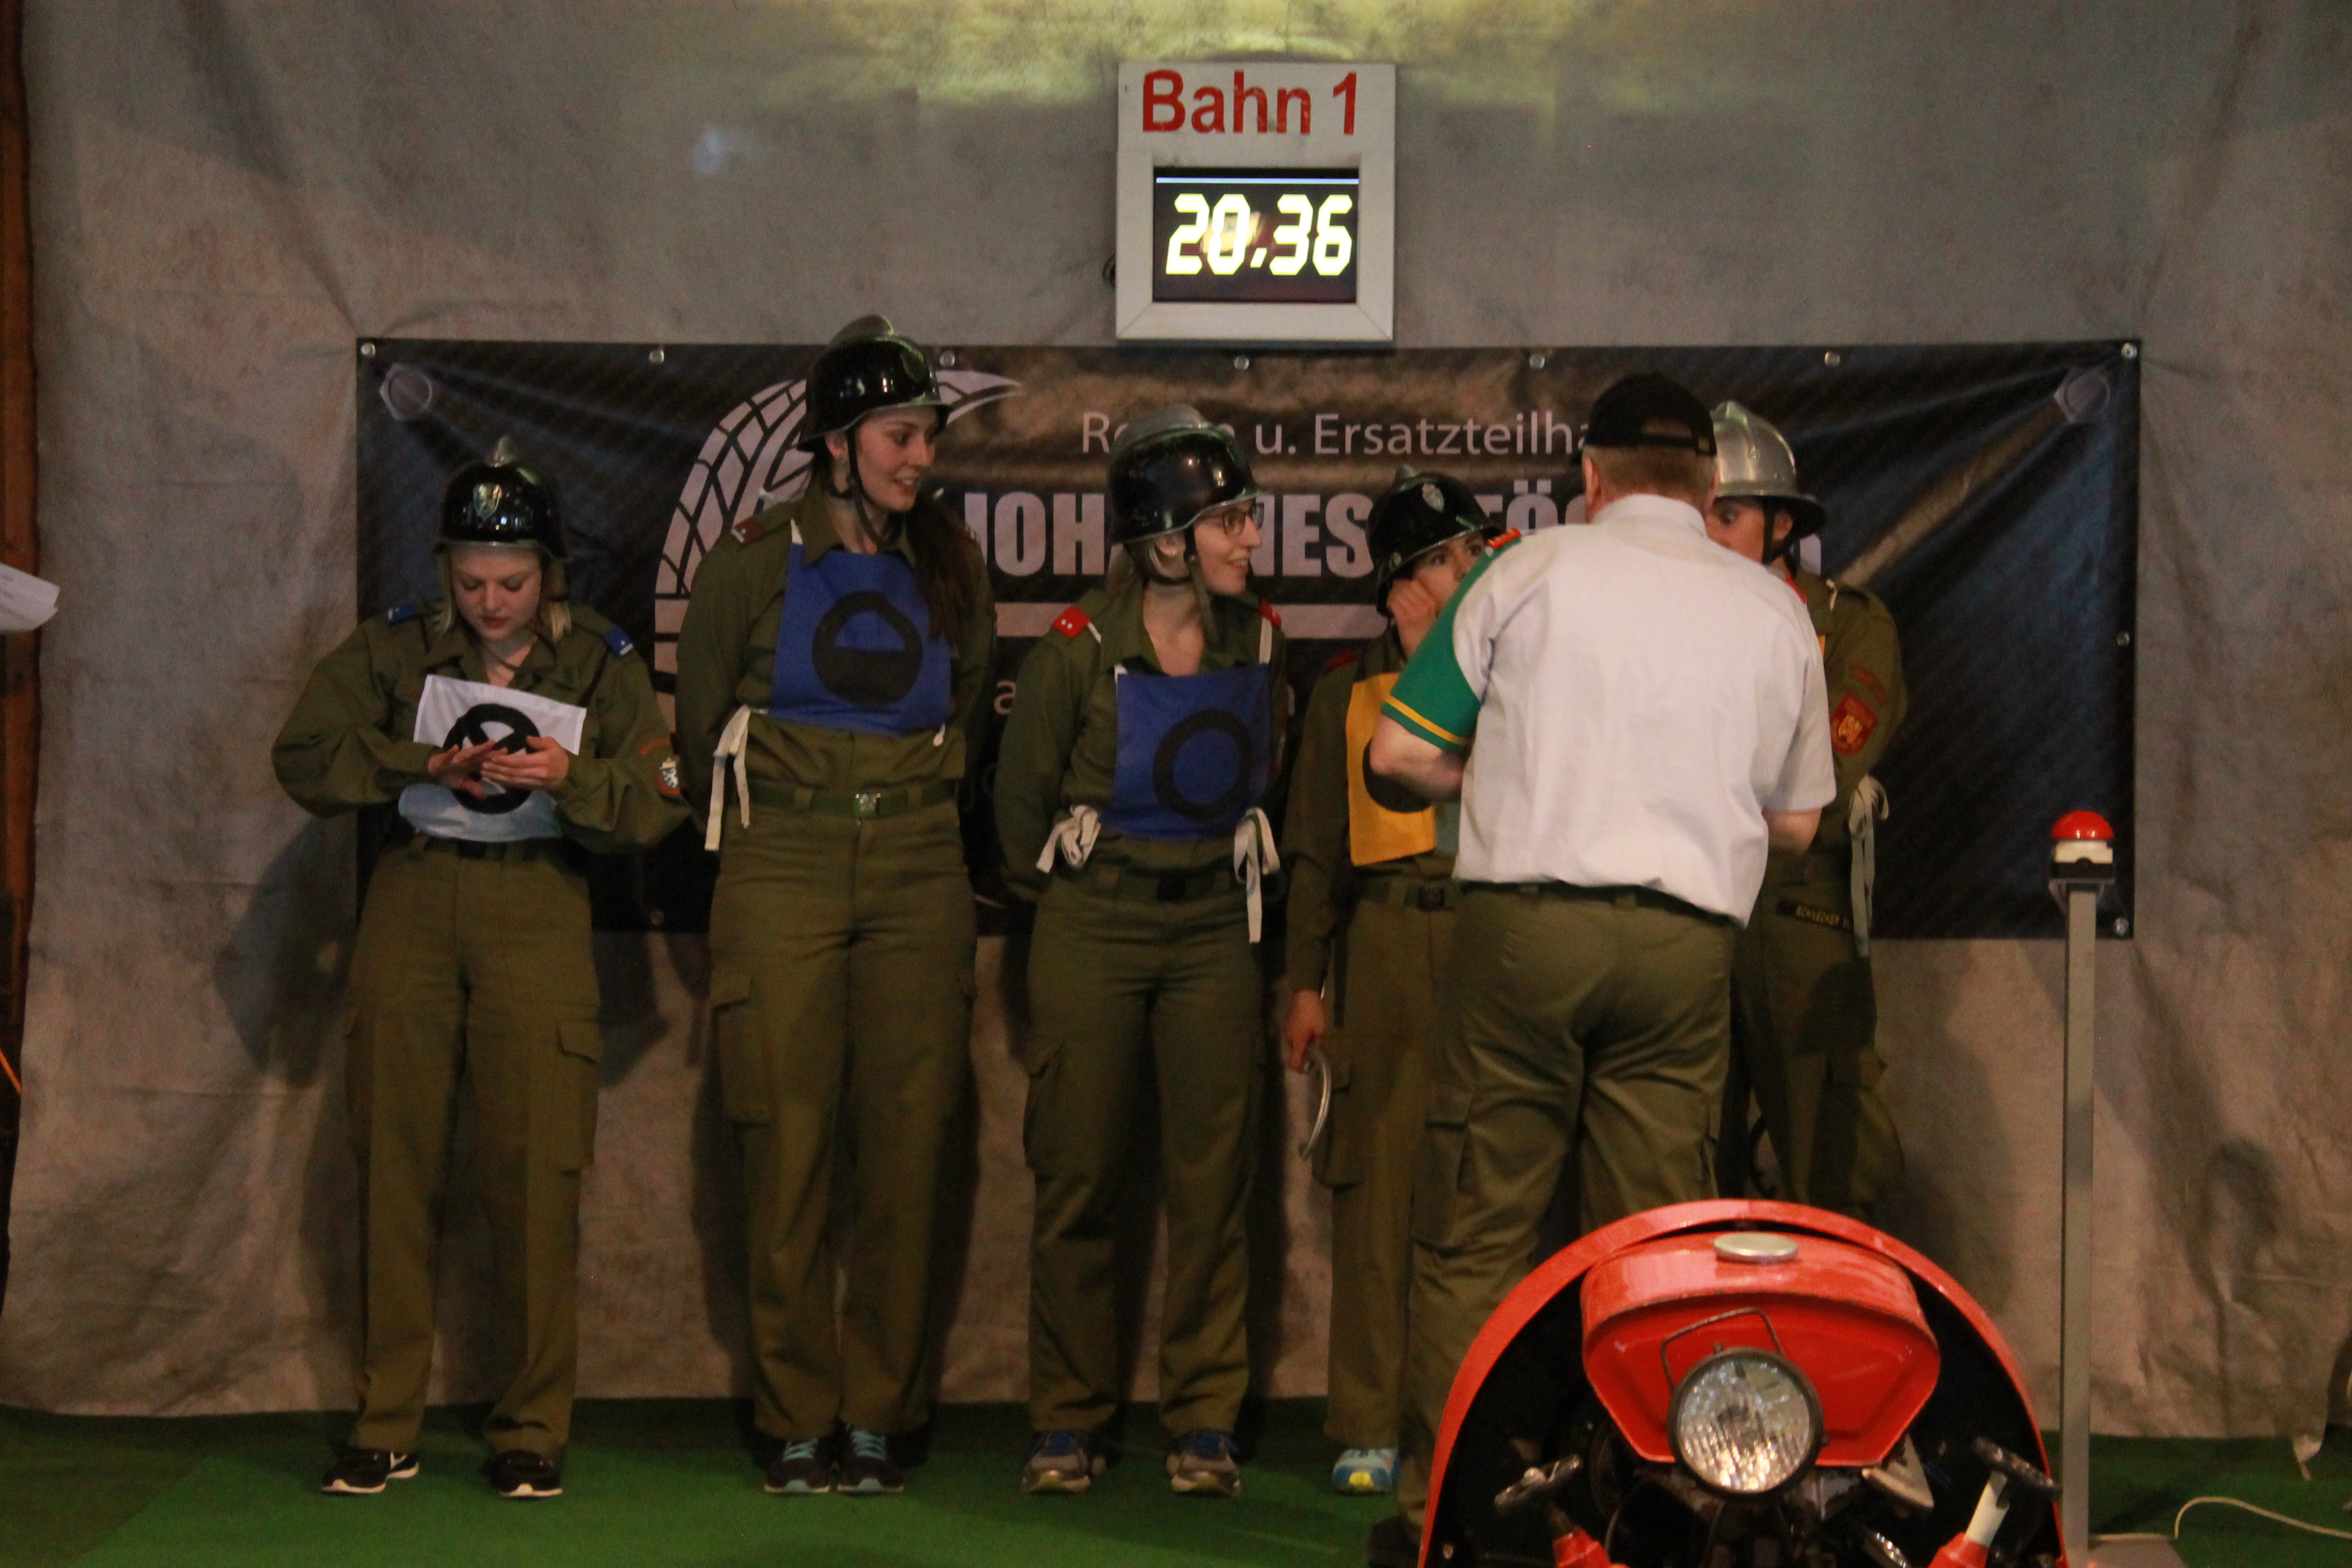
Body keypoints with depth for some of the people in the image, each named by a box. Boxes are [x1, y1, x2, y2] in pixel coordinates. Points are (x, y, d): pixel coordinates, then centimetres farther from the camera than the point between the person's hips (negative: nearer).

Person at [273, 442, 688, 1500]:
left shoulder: (601, 663, 5)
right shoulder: (396, 648, 7)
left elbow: (656, 808, -1)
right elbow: (304, 756, 0)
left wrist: (570, 779, -20)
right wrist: (425, 765, -13)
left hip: (537, 907, -1)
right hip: (411, 903, 1)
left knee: (536, 1166, -8)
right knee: (394, 1157, 0)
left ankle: (533, 1430, 0)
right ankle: (386, 1427, 7)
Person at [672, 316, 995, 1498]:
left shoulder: (951, 565, 11)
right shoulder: (754, 559, 2)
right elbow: (700, 720, 11)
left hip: (918, 873, 2)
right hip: (783, 869, -2)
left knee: (907, 1145, -1)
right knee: (789, 1145, -4)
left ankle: (878, 1415, 7)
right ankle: (796, 1421, 4)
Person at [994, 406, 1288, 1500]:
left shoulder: (1259, 642, 2)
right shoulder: (1078, 651, -9)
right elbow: (1021, 795, 4)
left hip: (1213, 928, 3)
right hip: (1091, 930, -3)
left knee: (1212, 1179, 0)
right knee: (1078, 1178, 2)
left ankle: (1204, 1420, 8)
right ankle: (1067, 1421, 11)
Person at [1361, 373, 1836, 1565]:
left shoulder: (1531, 573, 2)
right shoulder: (1775, 611, 10)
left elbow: (1398, 752, 2)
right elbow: (1796, 821, 17)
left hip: (1525, 922, -2)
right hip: (1688, 940, 2)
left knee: (1473, 1232, 3)